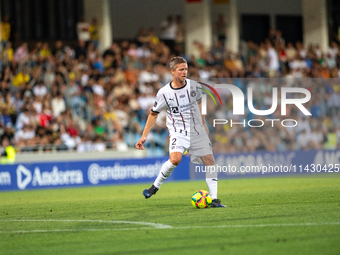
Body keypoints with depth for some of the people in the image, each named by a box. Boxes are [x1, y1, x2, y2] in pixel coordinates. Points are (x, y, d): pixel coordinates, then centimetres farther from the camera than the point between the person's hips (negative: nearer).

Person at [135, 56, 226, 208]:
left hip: (197, 131, 4)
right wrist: (144, 136, 1)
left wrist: (203, 125, 25)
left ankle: (214, 200, 4)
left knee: (210, 161, -4)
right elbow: (154, 114, 3)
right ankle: (155, 186, -8)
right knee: (175, 159, -29)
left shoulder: (194, 86, -2)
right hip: (178, 131, -4)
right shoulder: (164, 93, -9)